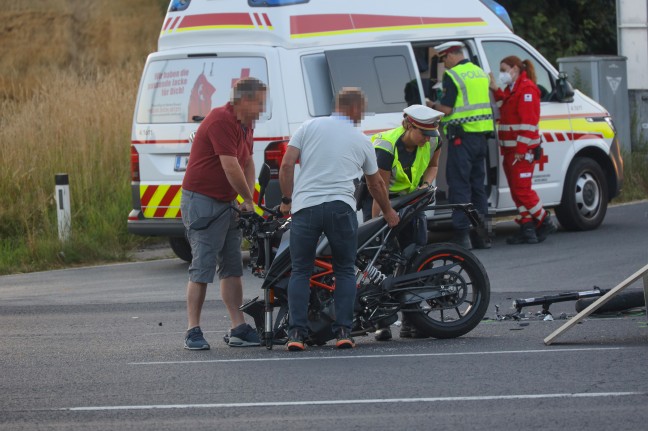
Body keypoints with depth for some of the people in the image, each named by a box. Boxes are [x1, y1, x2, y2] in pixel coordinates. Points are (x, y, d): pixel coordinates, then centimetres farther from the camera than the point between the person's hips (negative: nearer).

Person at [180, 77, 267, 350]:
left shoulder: (245, 125, 13)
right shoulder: (221, 121, -18)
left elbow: (247, 163, 21)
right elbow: (230, 167, -21)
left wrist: (248, 199, 7)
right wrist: (248, 199, -11)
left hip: (226, 204, 10)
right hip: (202, 201, -10)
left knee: (232, 266, 6)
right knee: (202, 268, -10)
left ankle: (239, 329, 6)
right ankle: (193, 332, -8)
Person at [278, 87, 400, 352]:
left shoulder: (309, 127, 10)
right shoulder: (362, 141, 15)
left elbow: (286, 165, 2)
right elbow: (375, 184, 28)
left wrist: (287, 199, 14)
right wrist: (388, 213, 44)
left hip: (305, 207, 0)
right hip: (340, 208, 0)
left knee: (300, 271, 8)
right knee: (345, 271, 12)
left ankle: (296, 333, -3)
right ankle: (343, 331, 2)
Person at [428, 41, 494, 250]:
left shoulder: (452, 75, -11)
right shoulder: (481, 73, 14)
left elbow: (447, 108, -16)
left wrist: (434, 106, 5)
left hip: (462, 136, -8)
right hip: (481, 136, 8)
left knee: (459, 185, -5)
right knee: (478, 184, 13)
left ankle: (461, 234, -9)